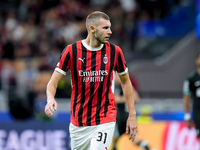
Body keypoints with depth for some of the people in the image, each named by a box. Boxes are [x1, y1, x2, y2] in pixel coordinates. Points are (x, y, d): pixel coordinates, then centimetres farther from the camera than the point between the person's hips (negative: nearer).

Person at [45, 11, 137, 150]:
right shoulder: (72, 51, -6)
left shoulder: (115, 51, -2)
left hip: (104, 121, -1)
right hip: (78, 122, 1)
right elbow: (53, 82, -5)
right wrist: (50, 99, -27)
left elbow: (126, 82, 11)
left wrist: (132, 115, 8)